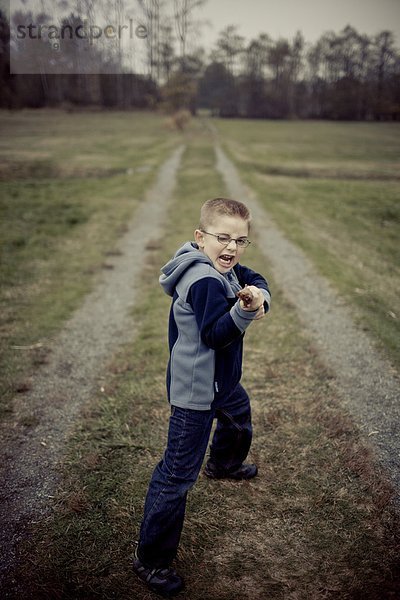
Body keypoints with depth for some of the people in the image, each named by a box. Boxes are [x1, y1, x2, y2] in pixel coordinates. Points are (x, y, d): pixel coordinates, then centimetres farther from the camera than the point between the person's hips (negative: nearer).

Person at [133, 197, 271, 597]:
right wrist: (245, 310, -47)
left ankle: (223, 464, 69)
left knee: (239, 416, 38)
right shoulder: (204, 280, -28)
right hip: (196, 393, -10)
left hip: (221, 380, 10)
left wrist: (259, 297, -17)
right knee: (177, 476, -3)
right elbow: (215, 334, -32)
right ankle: (151, 560, 11)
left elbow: (256, 281, 4)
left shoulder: (224, 268, 1)